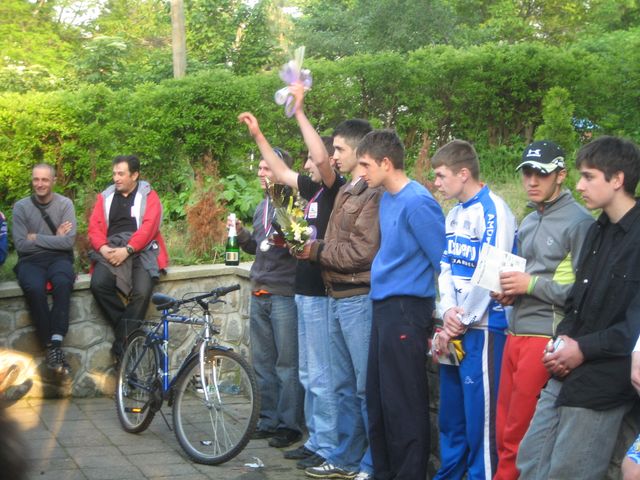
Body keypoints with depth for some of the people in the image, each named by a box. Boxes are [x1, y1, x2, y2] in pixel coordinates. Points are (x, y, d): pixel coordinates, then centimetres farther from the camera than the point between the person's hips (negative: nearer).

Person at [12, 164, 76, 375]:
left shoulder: (65, 204, 1)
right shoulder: (21, 207, 3)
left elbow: (68, 241, -9)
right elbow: (21, 245, -5)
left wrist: (36, 238, -7)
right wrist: (54, 239, -4)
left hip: (59, 258, 0)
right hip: (30, 261, 0)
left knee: (63, 283, -36)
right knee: (34, 289, -35)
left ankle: (55, 344, -38)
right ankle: (50, 345, -26)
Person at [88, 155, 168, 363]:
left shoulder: (149, 196, 9)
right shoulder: (105, 197, 21)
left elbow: (148, 227, -5)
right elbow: (94, 227, 10)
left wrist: (127, 250, -18)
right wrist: (103, 248, -10)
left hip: (140, 250, -3)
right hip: (111, 250, 3)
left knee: (142, 291, -30)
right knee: (98, 284, -28)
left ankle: (122, 344, -19)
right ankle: (128, 329, -13)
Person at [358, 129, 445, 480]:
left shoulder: (417, 202, -15)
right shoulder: (386, 199, 13)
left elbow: (444, 262, -16)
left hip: (406, 310, -9)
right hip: (383, 306, 9)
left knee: (403, 404, -3)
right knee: (377, 398, 14)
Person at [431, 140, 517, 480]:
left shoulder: (493, 210, -12)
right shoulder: (454, 214, 14)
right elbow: (446, 268, 12)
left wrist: (462, 321, -9)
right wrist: (448, 313, -4)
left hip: (482, 328, -8)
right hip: (454, 329, 8)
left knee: (480, 417, -3)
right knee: (450, 414, 16)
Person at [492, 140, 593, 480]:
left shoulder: (578, 222, -9)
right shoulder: (528, 223, 17)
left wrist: (531, 285, -15)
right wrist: (509, 293, 7)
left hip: (546, 337, -8)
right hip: (516, 334, 8)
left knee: (519, 437, -2)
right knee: (505, 430, 11)